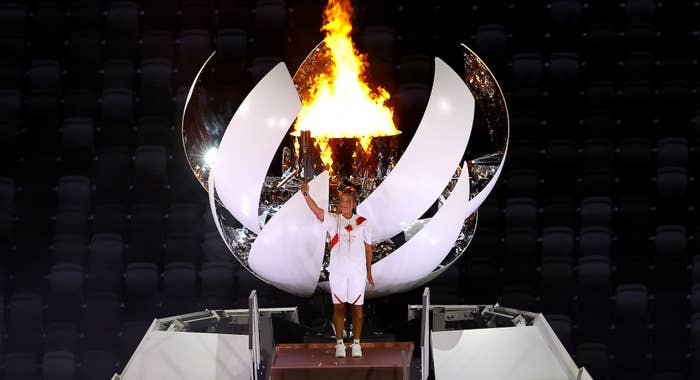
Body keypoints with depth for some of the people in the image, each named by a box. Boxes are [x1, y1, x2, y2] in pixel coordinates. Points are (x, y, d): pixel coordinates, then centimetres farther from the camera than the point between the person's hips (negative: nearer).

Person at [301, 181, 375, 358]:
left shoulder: (363, 223, 2)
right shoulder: (333, 219, 1)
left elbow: (368, 249, 8)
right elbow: (317, 210, -18)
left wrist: (369, 272, 9)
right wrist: (306, 195, -36)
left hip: (357, 271, 0)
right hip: (337, 270, 0)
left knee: (357, 307, 4)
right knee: (338, 306, 4)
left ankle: (356, 344, 13)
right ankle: (339, 344, 11)